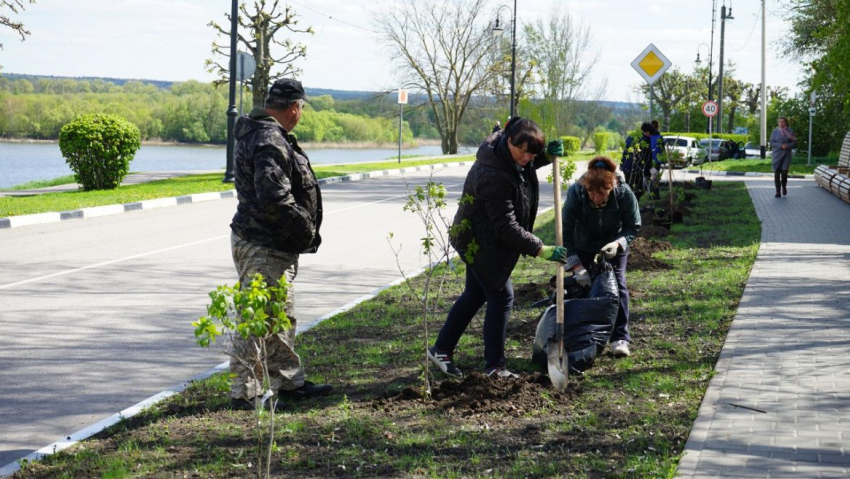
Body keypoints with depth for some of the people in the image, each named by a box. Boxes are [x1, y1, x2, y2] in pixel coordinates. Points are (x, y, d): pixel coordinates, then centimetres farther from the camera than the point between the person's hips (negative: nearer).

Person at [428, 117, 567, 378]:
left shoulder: (511, 156, -5)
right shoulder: (493, 176, -33)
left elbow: (528, 165, 22)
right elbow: (506, 227, -30)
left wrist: (547, 155, 0)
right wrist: (541, 249, -29)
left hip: (477, 240, 10)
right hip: (480, 242, -10)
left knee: (475, 295, 18)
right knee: (501, 296, -4)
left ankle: (441, 350, 29)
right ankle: (494, 366, 5)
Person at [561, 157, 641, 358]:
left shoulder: (624, 194, -32)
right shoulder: (575, 192, -35)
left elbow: (633, 227, -17)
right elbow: (566, 232, -30)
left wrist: (618, 243, -38)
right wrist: (577, 266, -36)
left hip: (614, 245, 0)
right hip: (584, 247, 0)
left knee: (617, 285, -8)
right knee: (581, 285, 0)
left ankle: (620, 338, 1)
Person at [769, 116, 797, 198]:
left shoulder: (790, 131, 3)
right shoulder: (775, 131, 5)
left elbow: (794, 143, 2)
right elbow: (772, 143, 0)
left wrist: (787, 145, -15)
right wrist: (780, 146, -14)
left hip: (787, 155, -1)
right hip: (777, 154, 1)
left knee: (784, 172, -13)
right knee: (777, 173, -2)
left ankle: (784, 186, 16)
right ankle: (778, 192, 5)